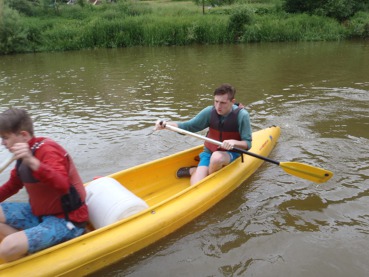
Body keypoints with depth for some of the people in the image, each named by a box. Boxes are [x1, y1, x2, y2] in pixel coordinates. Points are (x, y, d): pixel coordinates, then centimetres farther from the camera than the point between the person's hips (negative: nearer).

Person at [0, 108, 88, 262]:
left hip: (65, 221, -10)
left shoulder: (47, 150, -21)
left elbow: (62, 185, -39)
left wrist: (32, 161, -49)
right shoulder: (26, 153, 6)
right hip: (38, 213, 10)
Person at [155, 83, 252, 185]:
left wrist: (234, 142, -35)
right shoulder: (210, 111, -8)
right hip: (209, 152, 2)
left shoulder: (242, 115, -16)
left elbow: (247, 143, -13)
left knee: (217, 157, -39)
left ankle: (193, 171, -8)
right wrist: (166, 124, -21)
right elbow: (188, 126, -6)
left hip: (231, 154, -1)